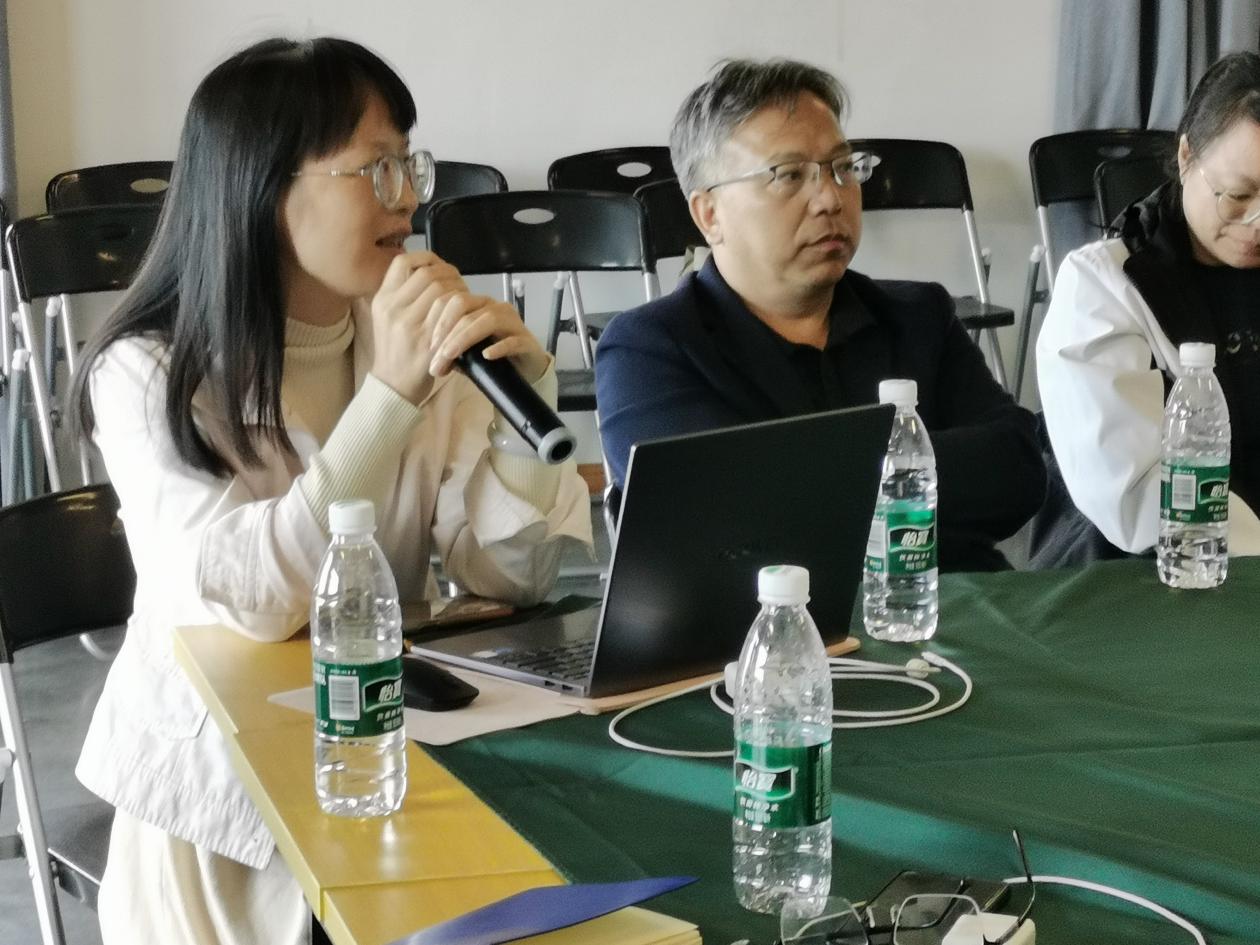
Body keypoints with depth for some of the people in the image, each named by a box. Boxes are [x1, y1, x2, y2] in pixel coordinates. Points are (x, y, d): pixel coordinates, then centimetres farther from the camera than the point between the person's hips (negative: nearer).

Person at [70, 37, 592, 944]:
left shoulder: (417, 335, -2)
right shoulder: (148, 375, -13)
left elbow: (512, 577, -7)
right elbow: (249, 601, -27)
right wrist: (389, 393, -32)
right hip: (219, 778, -3)